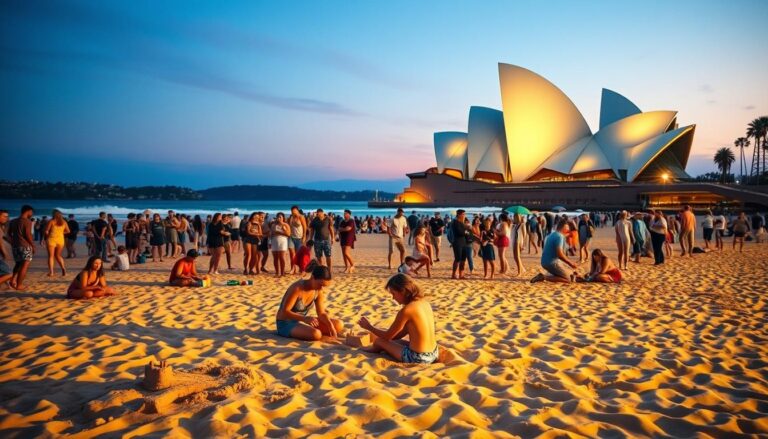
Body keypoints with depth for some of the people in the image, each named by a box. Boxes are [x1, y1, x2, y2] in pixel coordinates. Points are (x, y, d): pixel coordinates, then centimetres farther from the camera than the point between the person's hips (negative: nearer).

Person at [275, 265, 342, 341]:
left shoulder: (319, 291, -5)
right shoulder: (297, 288, -26)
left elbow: (321, 313, -1)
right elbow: (285, 312, -26)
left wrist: (330, 326, -20)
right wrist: (305, 318, -39)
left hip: (301, 321, 7)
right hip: (285, 324, -7)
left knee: (338, 325, -4)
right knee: (316, 334, -35)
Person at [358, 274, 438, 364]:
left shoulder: (406, 310, -19)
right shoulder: (425, 303, 4)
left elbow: (388, 336, -5)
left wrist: (369, 327, 11)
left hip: (417, 358, -8)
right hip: (433, 354, 8)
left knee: (379, 340, 12)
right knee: (393, 340, 28)